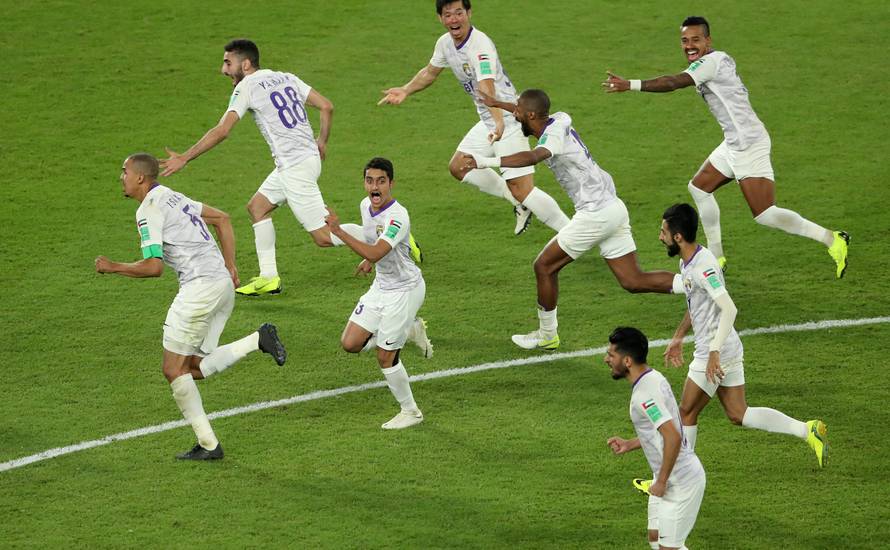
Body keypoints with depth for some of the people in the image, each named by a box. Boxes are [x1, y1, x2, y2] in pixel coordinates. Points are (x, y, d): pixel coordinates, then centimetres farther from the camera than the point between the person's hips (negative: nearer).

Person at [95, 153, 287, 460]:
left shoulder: (149, 210, -9)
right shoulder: (173, 197, 20)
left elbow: (154, 267, -15)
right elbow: (222, 218, 27)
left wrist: (112, 267, -2)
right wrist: (230, 265, 22)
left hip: (200, 285, -9)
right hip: (223, 284, 9)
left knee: (174, 369, 0)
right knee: (195, 368, 11)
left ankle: (208, 445, 0)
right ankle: (258, 340, -1)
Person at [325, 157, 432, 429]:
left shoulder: (397, 216, -28)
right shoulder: (366, 205, -2)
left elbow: (374, 253, -41)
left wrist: (339, 231, -44)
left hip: (405, 289, -8)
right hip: (381, 285, 8)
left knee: (385, 357, -3)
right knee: (350, 343, 4)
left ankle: (410, 412, 17)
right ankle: (410, 330, 22)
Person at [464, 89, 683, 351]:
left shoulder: (554, 134, -17)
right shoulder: (559, 120, 10)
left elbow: (532, 157, -39)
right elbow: (536, 113, 35)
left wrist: (486, 161, -51)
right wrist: (498, 104, 41)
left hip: (595, 214, -9)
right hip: (613, 208, 9)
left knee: (544, 267, 5)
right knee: (633, 281, 9)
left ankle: (546, 336, 18)